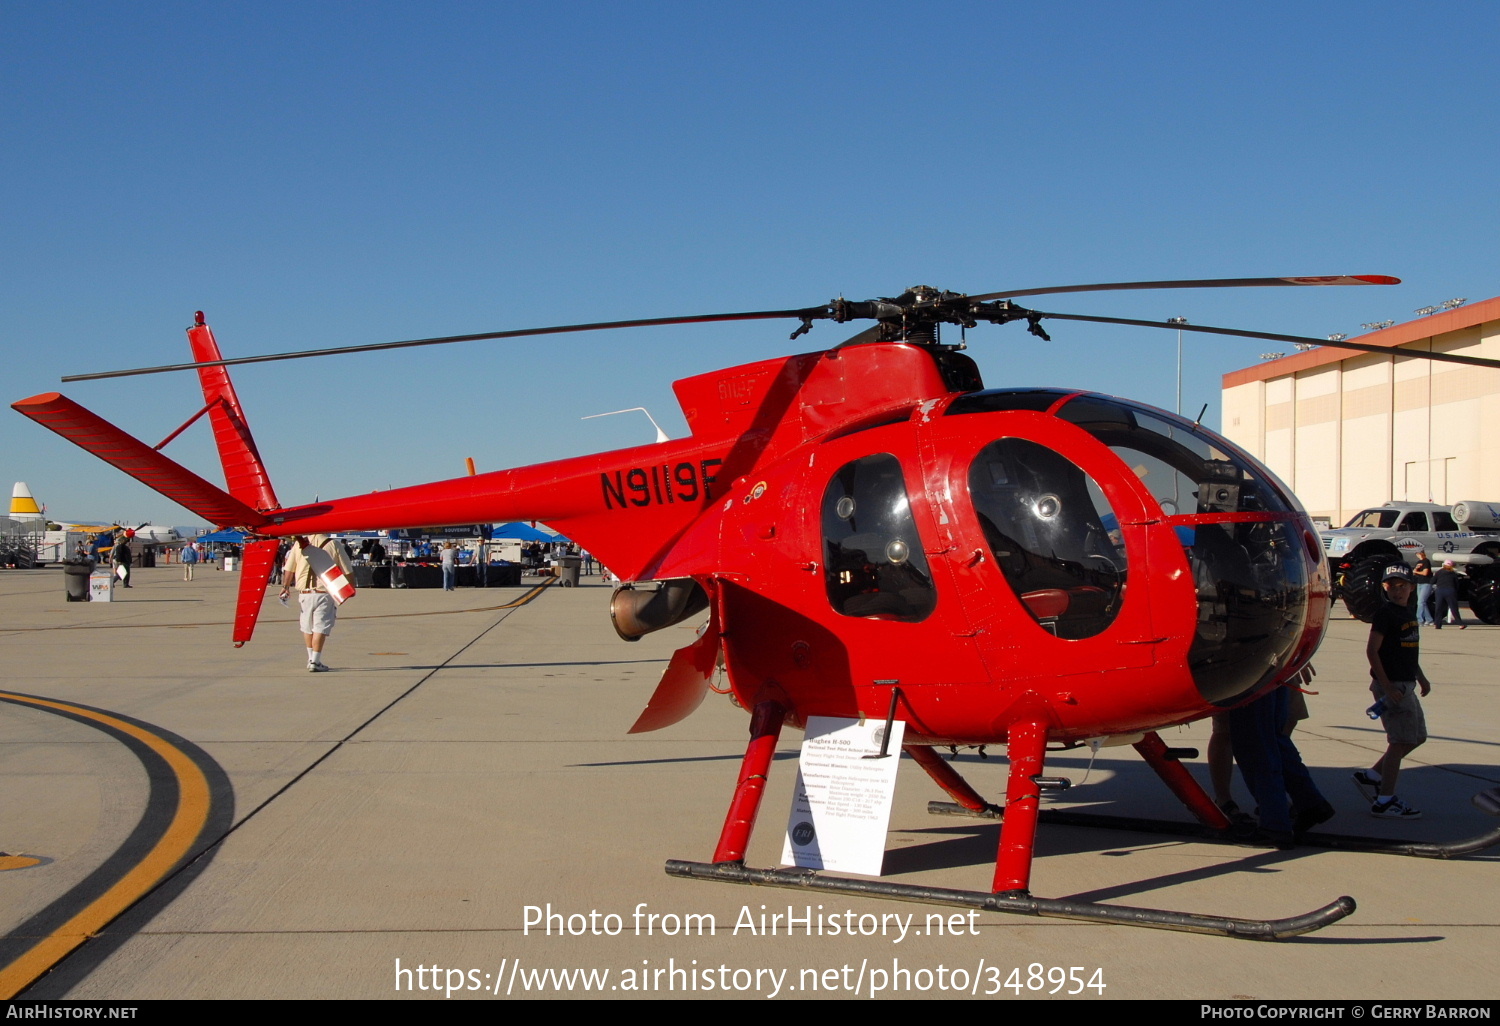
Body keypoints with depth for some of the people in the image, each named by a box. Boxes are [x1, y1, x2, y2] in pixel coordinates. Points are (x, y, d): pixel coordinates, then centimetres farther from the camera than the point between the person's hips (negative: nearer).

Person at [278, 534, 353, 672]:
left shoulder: (299, 544, 2)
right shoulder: (333, 544, -5)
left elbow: (289, 569, 9)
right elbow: (347, 570, -1)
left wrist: (285, 586, 25)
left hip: (304, 593, 3)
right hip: (325, 594, -3)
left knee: (307, 626, 18)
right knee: (320, 627, -1)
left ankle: (311, 659, 28)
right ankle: (315, 661, -6)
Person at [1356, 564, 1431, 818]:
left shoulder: (1407, 614, 14)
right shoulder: (1385, 614, -13)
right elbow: (1371, 650, -19)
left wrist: (1421, 678, 18)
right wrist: (1387, 687, -21)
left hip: (1406, 685, 9)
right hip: (1391, 685, -9)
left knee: (1417, 736, 15)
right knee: (1400, 741, -6)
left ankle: (1371, 776, 20)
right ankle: (1385, 801, 0)